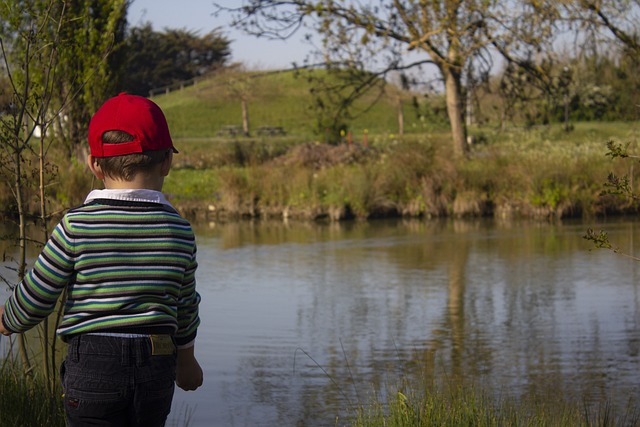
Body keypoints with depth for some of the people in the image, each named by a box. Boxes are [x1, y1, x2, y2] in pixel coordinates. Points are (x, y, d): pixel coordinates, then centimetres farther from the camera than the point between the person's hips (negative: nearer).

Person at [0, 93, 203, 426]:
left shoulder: (75, 226, -10)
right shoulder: (179, 230, 0)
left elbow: (36, 296, -5)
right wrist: (186, 360, 29)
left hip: (92, 363, -3)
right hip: (156, 364, 3)